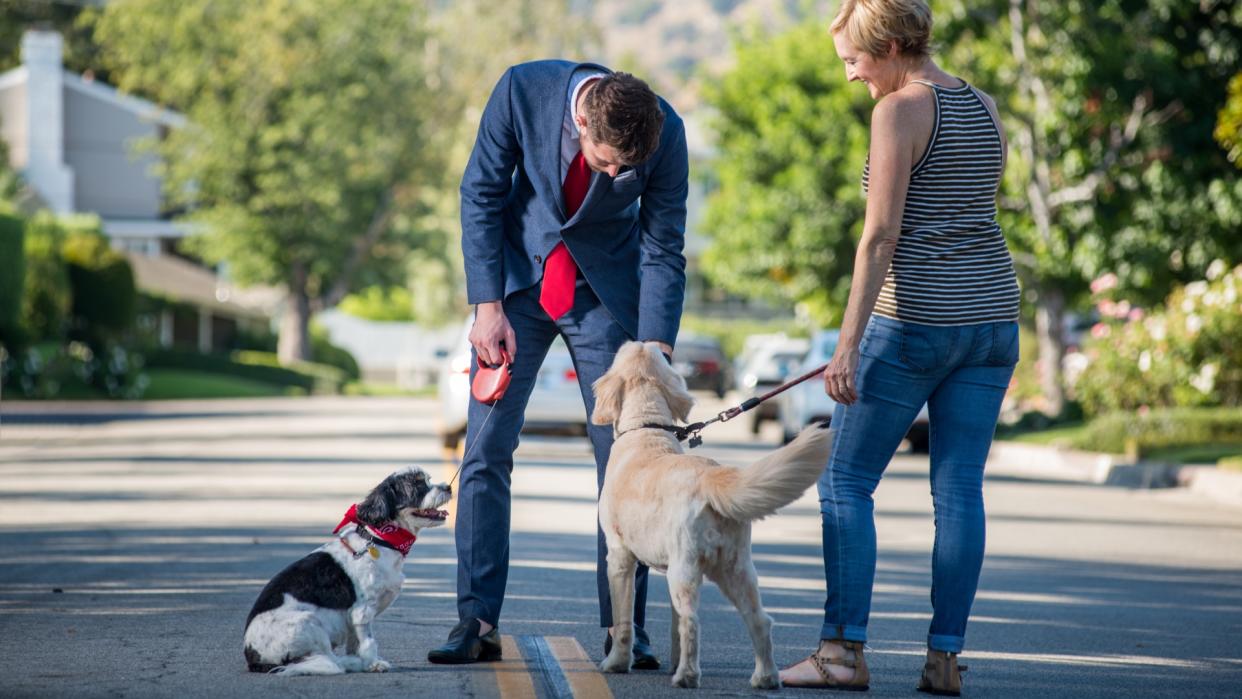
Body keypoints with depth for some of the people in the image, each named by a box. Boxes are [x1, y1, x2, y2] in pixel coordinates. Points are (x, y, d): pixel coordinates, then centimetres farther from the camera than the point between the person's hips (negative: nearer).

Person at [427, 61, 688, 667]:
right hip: (519, 276, 1)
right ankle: (477, 622, -1)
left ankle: (624, 629, 2)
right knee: (487, 449, -5)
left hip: (607, 292, 0)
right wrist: (488, 306, -14)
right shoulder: (522, 90, -23)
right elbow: (481, 193, -10)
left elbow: (663, 251, -12)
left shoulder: (667, 134, -22)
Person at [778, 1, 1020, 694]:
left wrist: (850, 344, -18)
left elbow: (881, 234, -17)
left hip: (916, 318, -7)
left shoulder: (900, 111, -11)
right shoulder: (986, 109, 12)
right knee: (961, 489, 6)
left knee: (846, 482, 3)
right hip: (993, 318, 7)